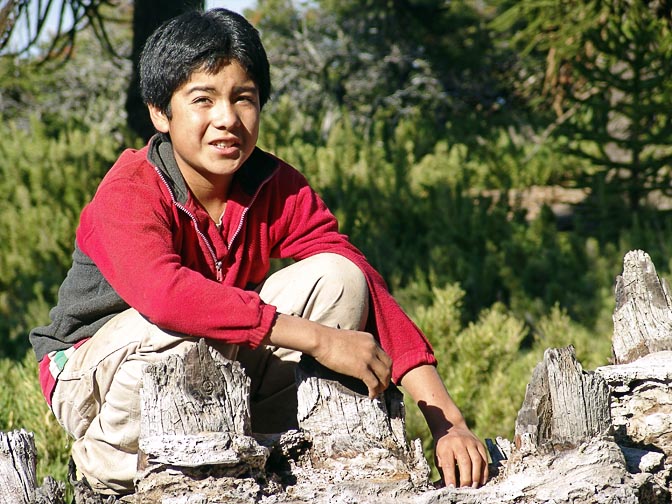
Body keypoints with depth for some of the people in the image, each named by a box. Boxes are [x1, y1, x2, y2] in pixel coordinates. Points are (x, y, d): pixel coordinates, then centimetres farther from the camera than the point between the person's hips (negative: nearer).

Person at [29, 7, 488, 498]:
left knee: (336, 278, -15)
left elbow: (368, 289, -16)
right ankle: (112, 459, -11)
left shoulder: (277, 188, -10)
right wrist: (319, 339, -47)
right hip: (94, 378, -5)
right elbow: (163, 294, -45)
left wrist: (448, 422, -27)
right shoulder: (129, 193, -25)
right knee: (189, 319, -37)